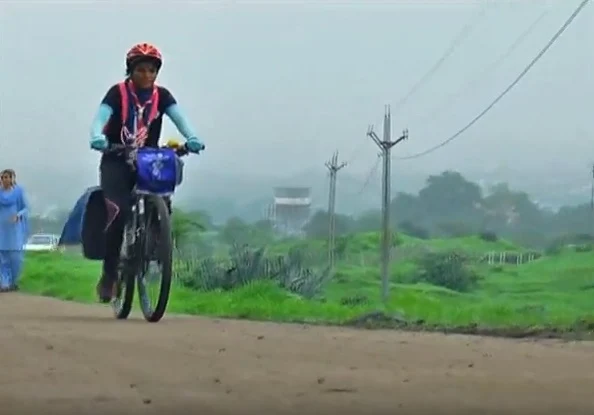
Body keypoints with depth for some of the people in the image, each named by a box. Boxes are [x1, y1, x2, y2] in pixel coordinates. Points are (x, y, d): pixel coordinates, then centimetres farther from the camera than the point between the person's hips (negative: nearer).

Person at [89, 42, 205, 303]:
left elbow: (178, 116, -15)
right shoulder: (118, 93, -7)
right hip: (116, 162, -3)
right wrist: (97, 137, -45)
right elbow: (101, 116, -22)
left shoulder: (161, 95, 0)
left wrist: (191, 137, -37)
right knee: (118, 212, -22)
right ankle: (109, 274, -12)